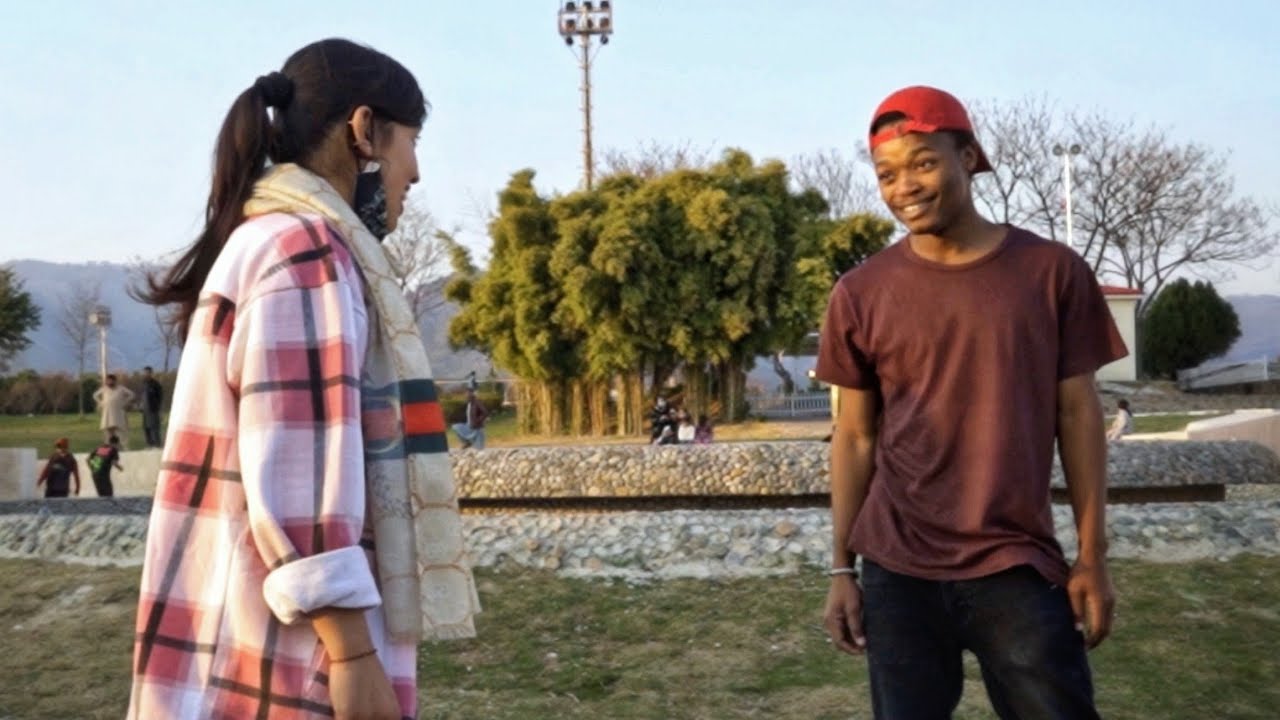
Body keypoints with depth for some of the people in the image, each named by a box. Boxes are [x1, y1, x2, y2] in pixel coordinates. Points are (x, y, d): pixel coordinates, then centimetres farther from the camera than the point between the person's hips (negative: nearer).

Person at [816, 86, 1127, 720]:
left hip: (1019, 567, 0)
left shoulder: (1052, 271, -1)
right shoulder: (861, 293, 0)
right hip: (898, 571, 1)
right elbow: (856, 435, 4)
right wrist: (842, 568, 3)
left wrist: (1092, 556, 1)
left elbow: (1077, 413, 2)